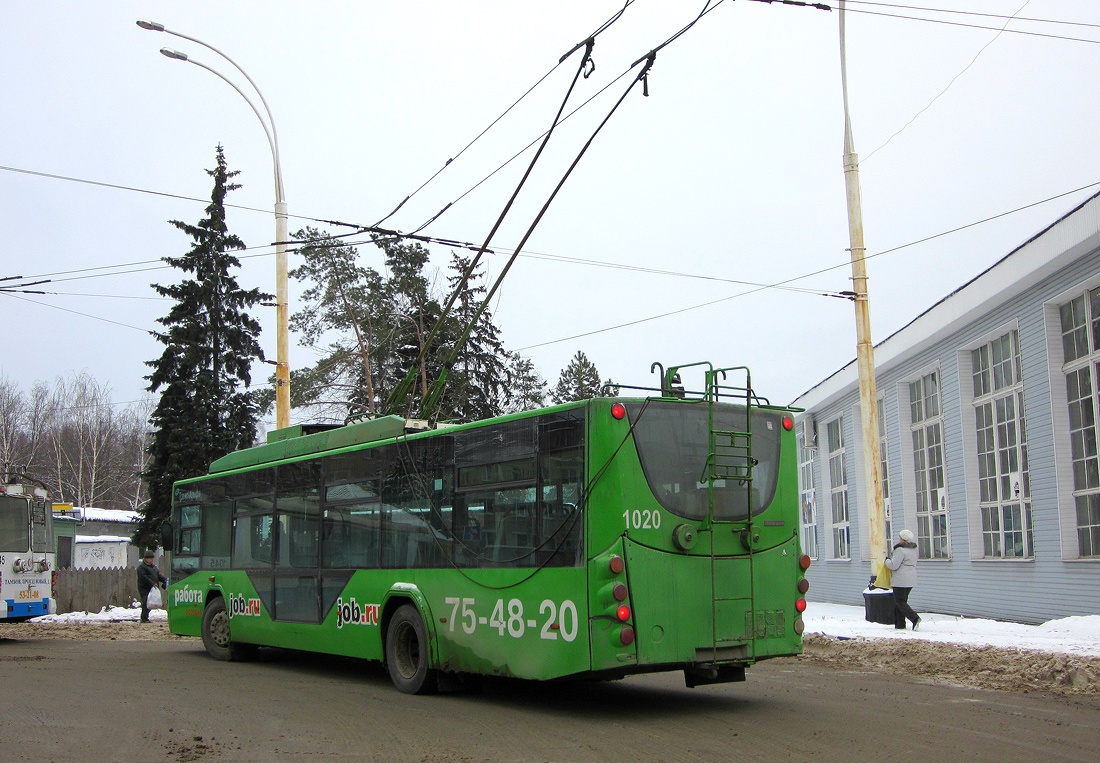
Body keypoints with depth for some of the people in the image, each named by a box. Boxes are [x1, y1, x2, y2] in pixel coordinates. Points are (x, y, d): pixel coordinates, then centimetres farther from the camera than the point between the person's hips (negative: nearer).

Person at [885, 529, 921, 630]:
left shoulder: (900, 550, -16)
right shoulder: (914, 550, 12)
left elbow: (893, 565, -20)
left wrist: (887, 560, 2)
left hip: (900, 580, -9)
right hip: (911, 580, 9)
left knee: (900, 601, -3)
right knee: (902, 600, 15)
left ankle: (915, 618, -18)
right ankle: (900, 624, 15)